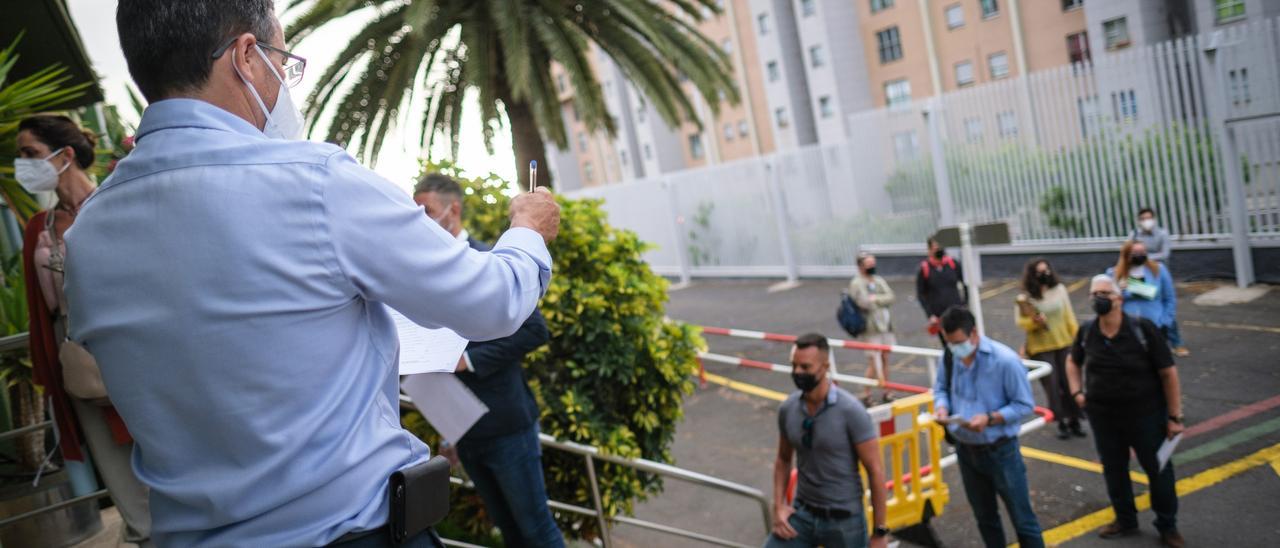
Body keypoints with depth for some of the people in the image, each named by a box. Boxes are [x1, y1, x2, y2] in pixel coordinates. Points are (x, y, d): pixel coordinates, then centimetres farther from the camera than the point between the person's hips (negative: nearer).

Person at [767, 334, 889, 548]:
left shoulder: (850, 411, -17)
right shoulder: (788, 409, -3)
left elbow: (875, 471, -12)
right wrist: (778, 506, 0)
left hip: (844, 520, -4)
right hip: (802, 513, 4)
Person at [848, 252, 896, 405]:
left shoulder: (879, 280, 13)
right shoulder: (856, 283, -9)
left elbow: (891, 297, 0)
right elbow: (865, 303, -21)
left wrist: (875, 298, -13)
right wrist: (882, 301, -5)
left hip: (886, 325, 6)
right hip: (871, 327, -6)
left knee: (885, 359, 11)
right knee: (875, 361, -8)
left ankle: (886, 392, 21)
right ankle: (866, 394, 3)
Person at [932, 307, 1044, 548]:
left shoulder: (1005, 360, -21)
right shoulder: (949, 357, -8)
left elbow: (1024, 405, -14)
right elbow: (941, 388, 9)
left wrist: (990, 419, -27)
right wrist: (942, 407, -13)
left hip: (1000, 451, -5)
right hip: (966, 450, 5)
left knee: (1022, 519, 9)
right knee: (985, 517, 22)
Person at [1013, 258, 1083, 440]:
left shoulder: (1059, 289, 1)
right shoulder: (1026, 297, -8)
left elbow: (1069, 315, 7)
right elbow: (1020, 322, -6)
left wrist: (1076, 337, 5)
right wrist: (1033, 321, -25)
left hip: (1064, 344, 3)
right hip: (1041, 348, -3)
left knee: (1070, 382, 5)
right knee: (1052, 385, -1)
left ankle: (1074, 421, 18)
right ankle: (1061, 423, 11)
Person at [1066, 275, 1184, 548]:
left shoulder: (1143, 328, -17)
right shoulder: (1086, 332, -5)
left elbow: (1168, 373, -12)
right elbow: (1073, 362, 17)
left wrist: (1175, 416, -11)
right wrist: (1076, 392, 3)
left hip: (1145, 415, -3)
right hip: (1102, 416, 4)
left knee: (1159, 471, 10)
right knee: (1113, 471, 16)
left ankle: (1167, 526, 30)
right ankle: (1125, 521, 37)